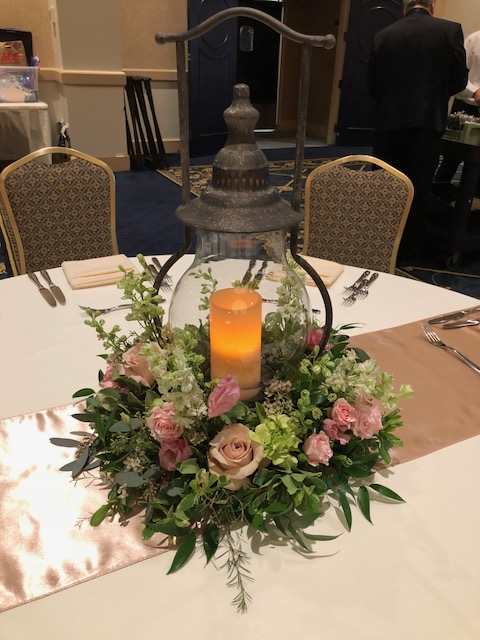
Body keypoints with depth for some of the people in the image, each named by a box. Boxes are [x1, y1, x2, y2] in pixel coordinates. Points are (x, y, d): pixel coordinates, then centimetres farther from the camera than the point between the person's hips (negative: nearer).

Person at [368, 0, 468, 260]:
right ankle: (406, 246, 13)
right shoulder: (450, 30, 1)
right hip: (427, 122, -2)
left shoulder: (384, 35, 5)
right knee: (417, 189, 7)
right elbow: (460, 79, 3)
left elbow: (372, 83, 7)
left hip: (388, 123, 2)